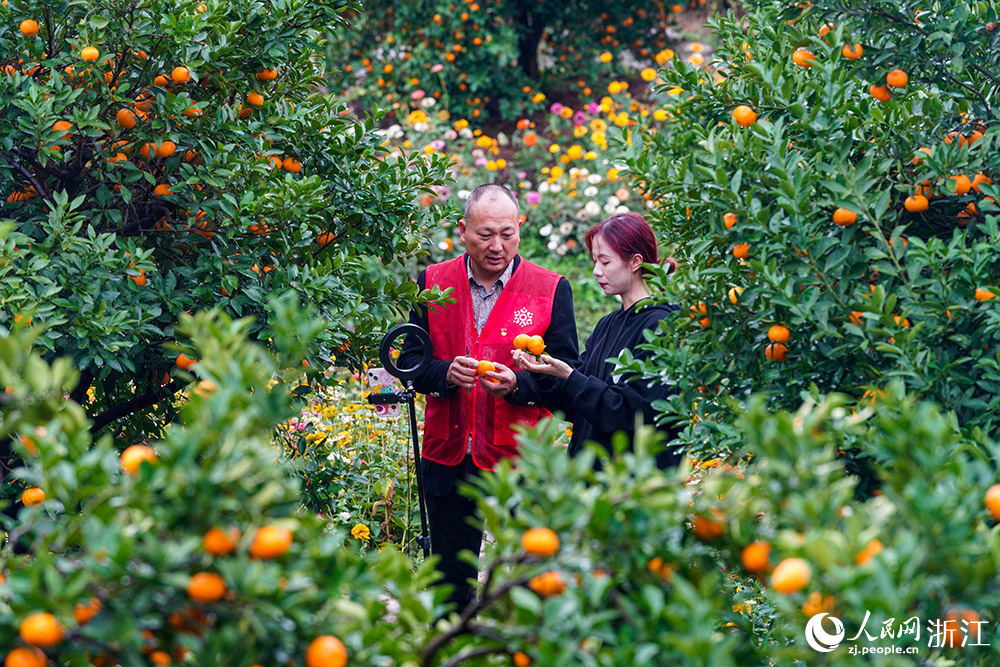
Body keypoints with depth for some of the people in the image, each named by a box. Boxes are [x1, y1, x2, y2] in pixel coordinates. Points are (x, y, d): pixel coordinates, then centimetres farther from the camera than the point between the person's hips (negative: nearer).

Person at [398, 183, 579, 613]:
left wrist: (517, 383, -21)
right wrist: (446, 372, -16)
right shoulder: (432, 283, 6)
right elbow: (409, 361, 6)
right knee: (450, 582, 12)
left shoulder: (551, 290, 0)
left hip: (519, 460, -2)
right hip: (447, 458, 2)